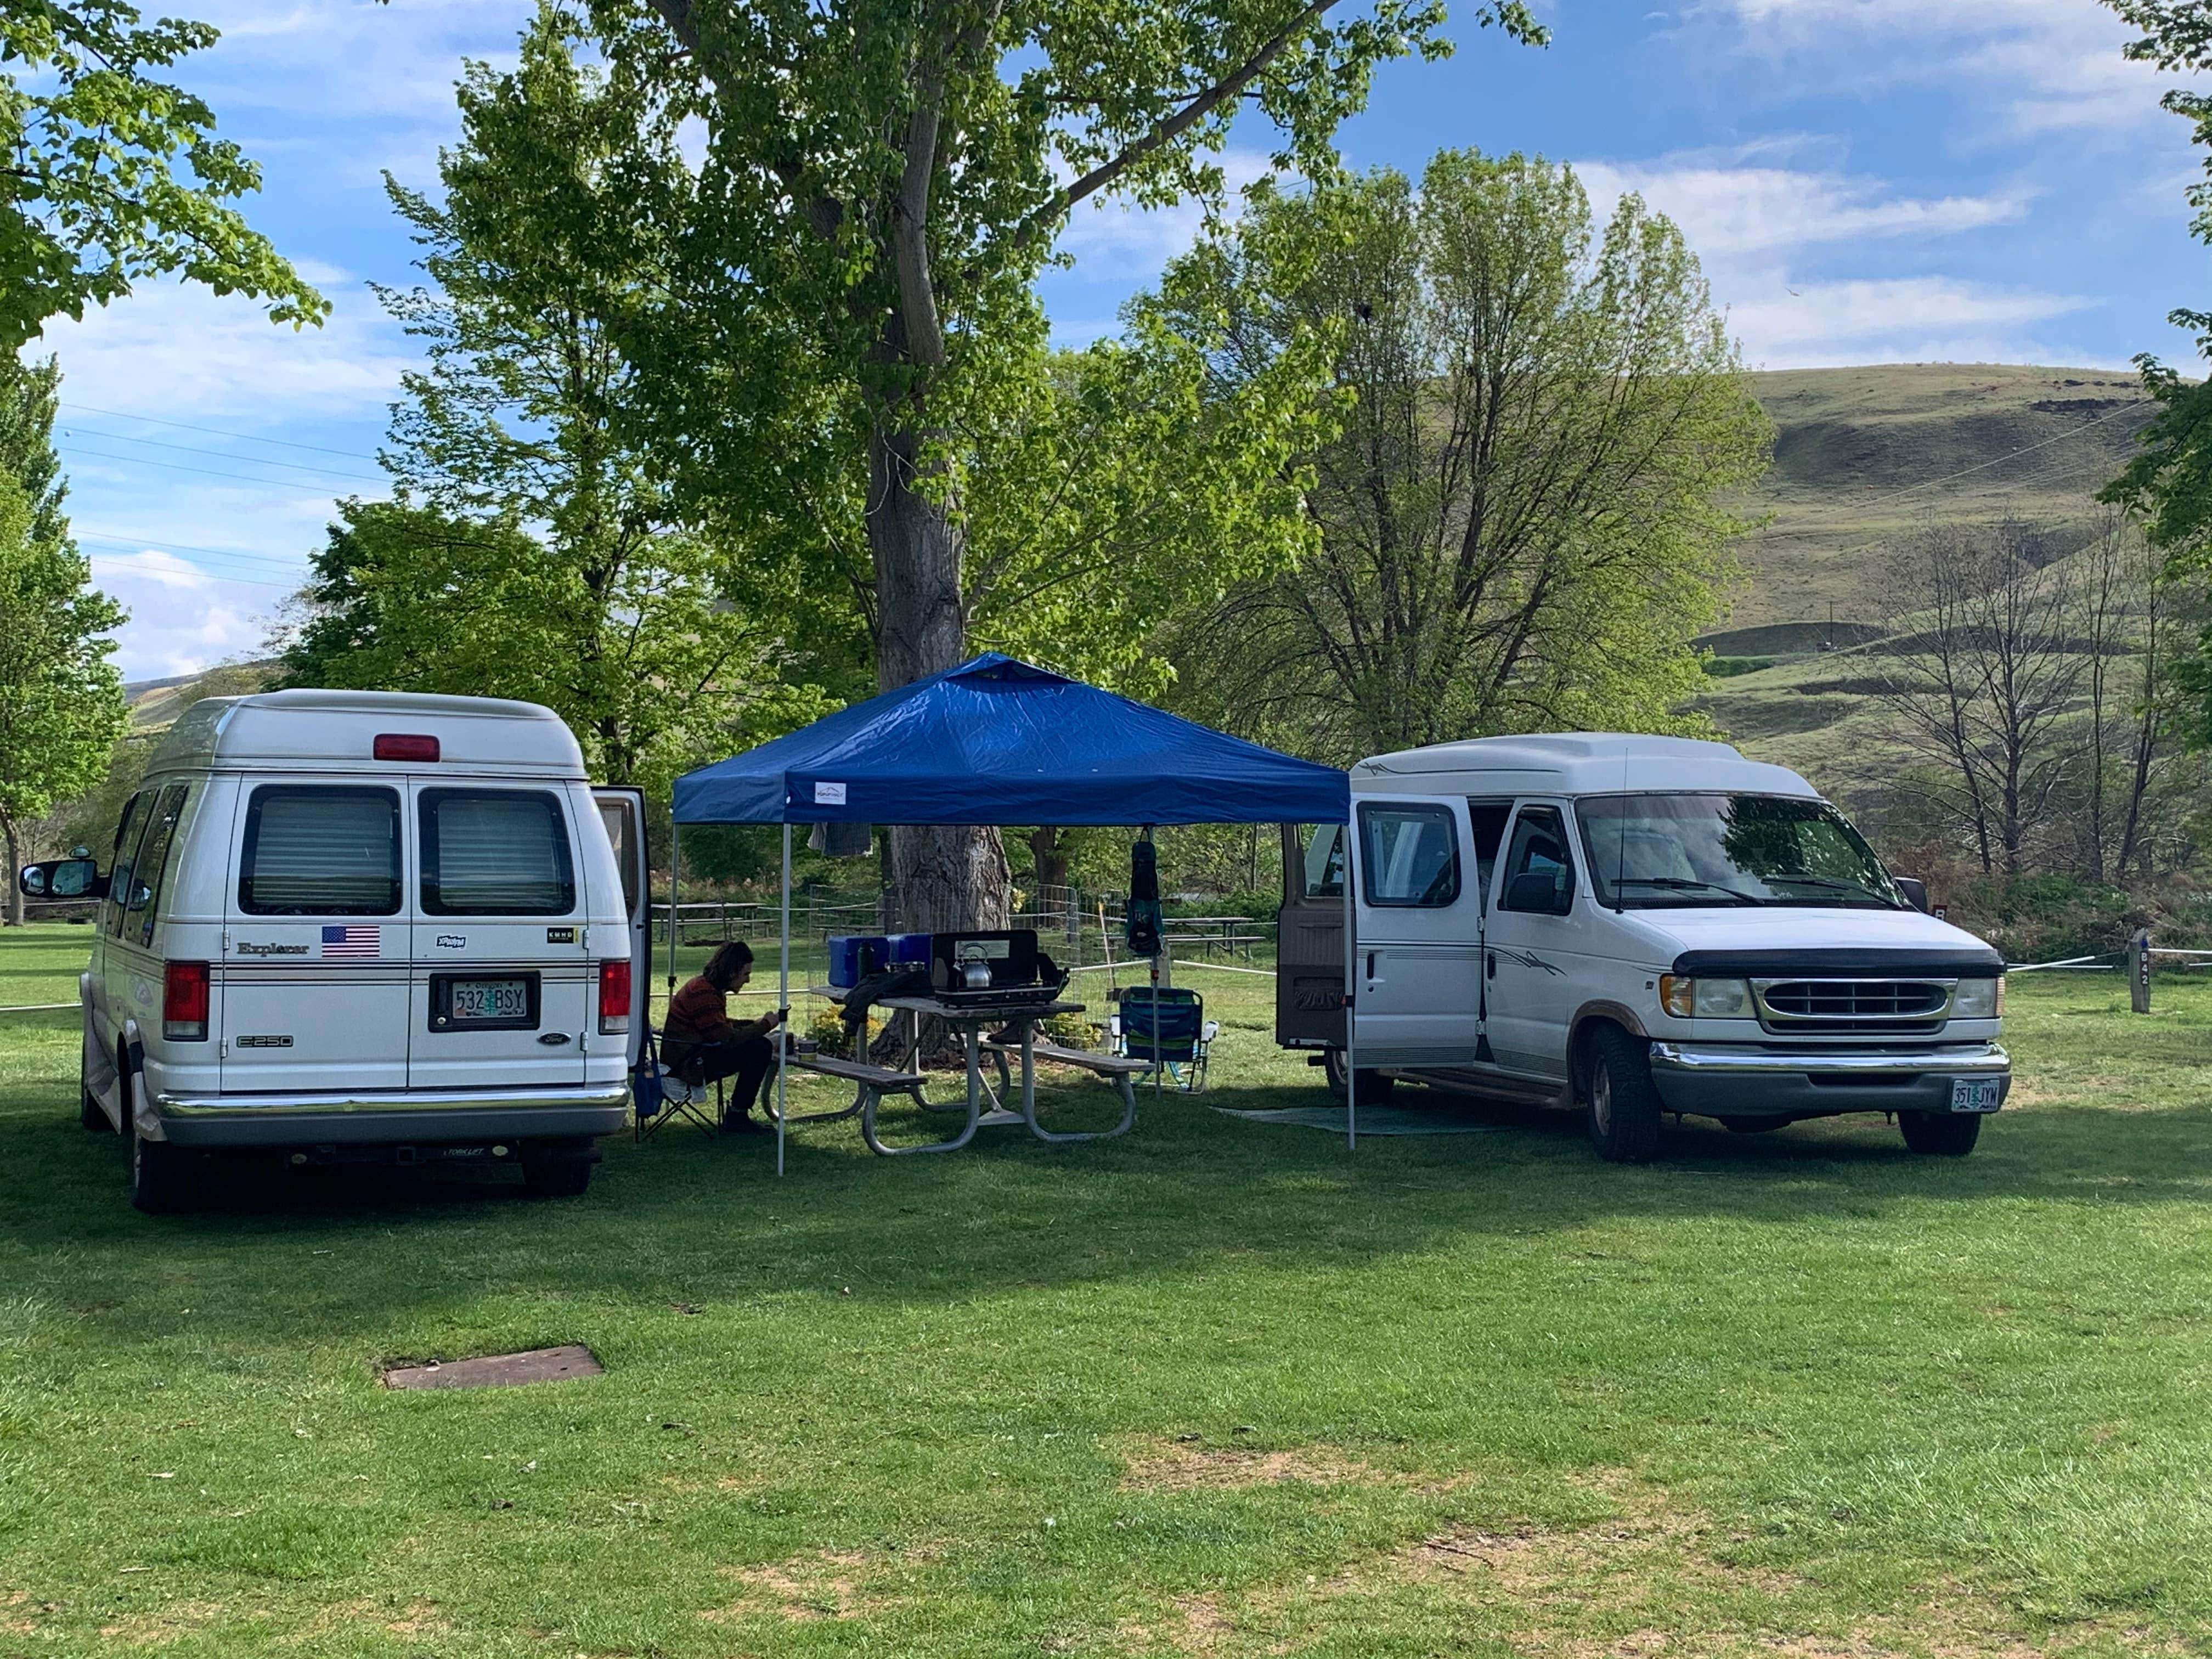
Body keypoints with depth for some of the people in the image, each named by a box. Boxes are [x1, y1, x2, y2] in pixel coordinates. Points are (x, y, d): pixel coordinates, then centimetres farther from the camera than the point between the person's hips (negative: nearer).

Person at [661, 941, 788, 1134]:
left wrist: (756, 1023, 13)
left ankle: (737, 1113, 14)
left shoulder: (706, 986, 13)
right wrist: (765, 1026, -11)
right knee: (760, 1048, -17)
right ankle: (736, 1118, -8)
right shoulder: (704, 993, -20)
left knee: (758, 1047, 12)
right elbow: (728, 1038, -23)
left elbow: (722, 1025, 27)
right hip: (687, 1063, -11)